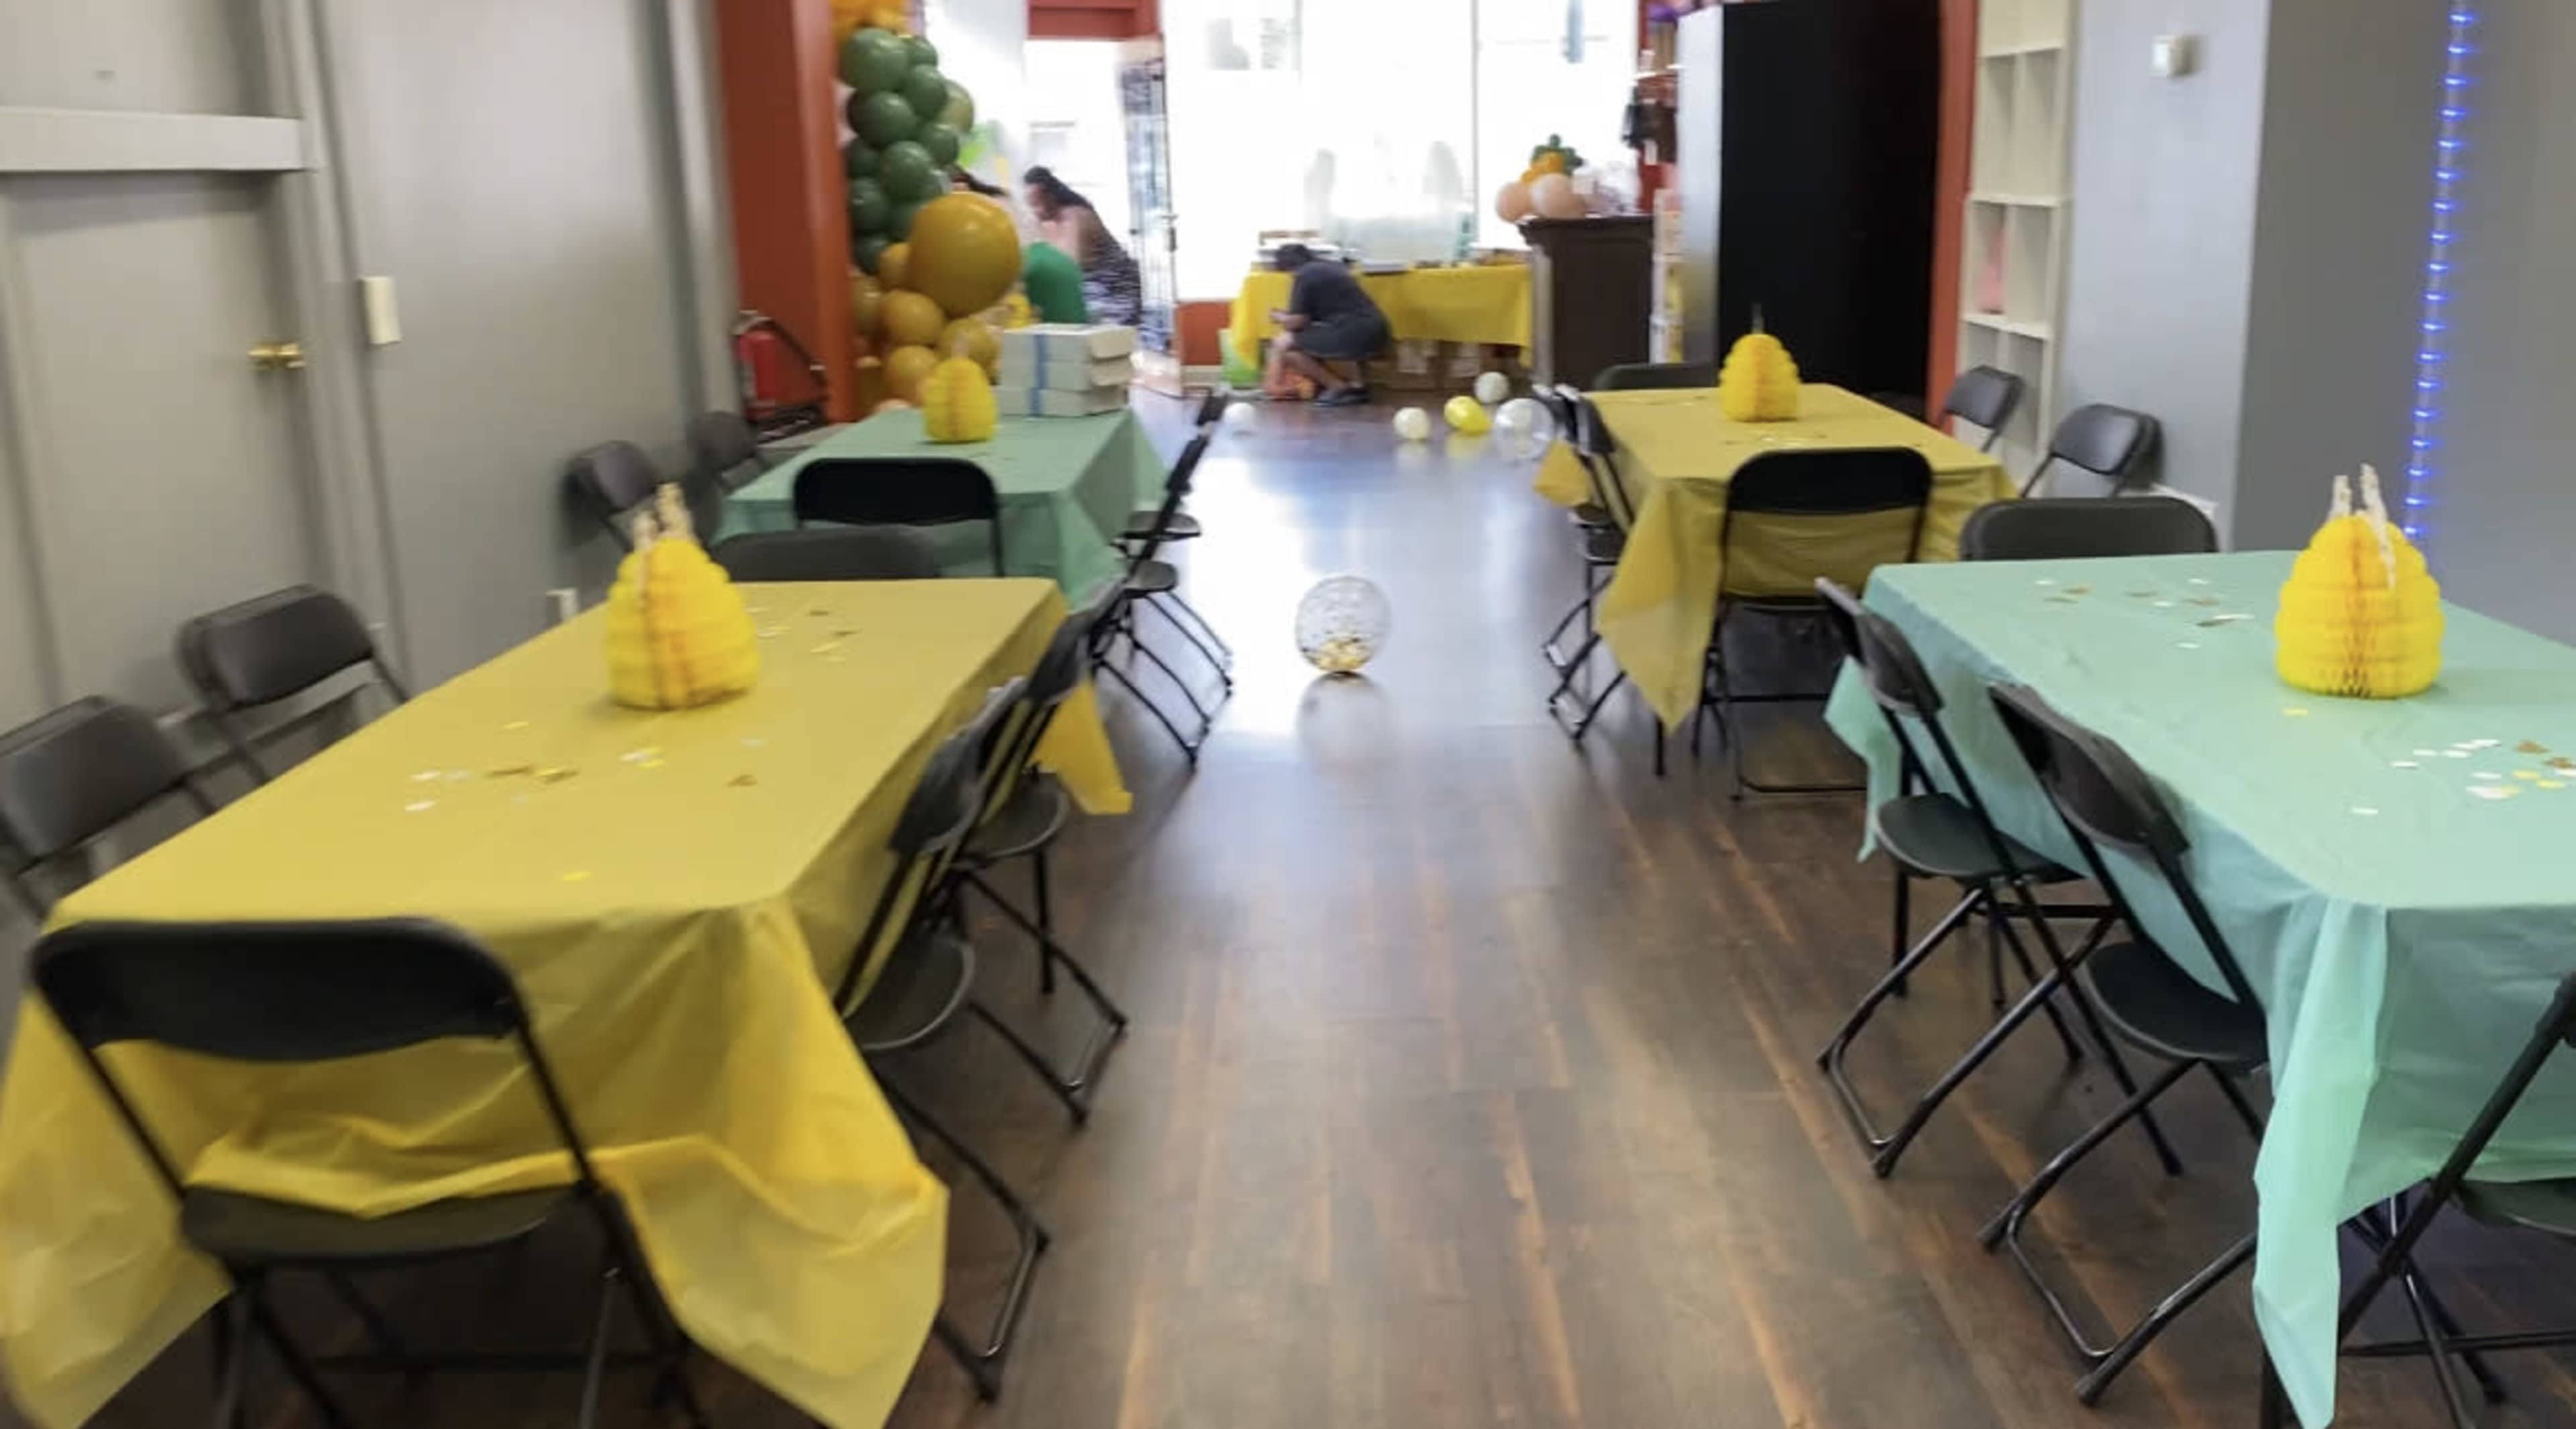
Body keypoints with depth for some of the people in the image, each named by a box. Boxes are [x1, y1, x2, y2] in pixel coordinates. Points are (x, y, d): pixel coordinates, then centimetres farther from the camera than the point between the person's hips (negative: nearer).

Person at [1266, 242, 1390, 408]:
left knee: (1286, 347, -1)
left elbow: (1297, 322, -5)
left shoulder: (1304, 276, -4)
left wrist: (1280, 317, 17)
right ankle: (1354, 388, 16)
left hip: (1355, 335, -9)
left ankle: (1340, 389, -2)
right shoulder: (1332, 266, 22)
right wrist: (1289, 315, 33)